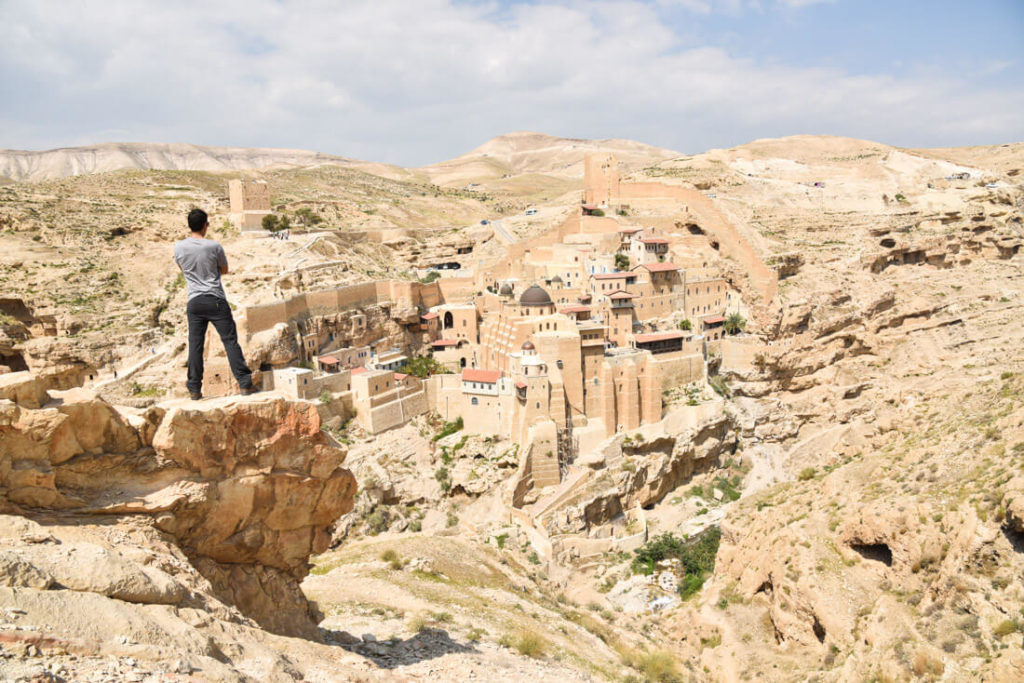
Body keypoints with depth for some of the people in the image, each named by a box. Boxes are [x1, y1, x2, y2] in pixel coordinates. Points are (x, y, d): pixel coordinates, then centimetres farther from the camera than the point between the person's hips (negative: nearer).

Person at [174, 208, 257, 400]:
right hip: (216, 300, -2)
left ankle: (194, 389, 10)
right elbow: (224, 270, 8)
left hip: (194, 301, 3)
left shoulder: (179, 247, -1)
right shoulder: (214, 246, -8)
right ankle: (245, 383, 1)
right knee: (230, 341, 1)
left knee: (195, 345, 7)